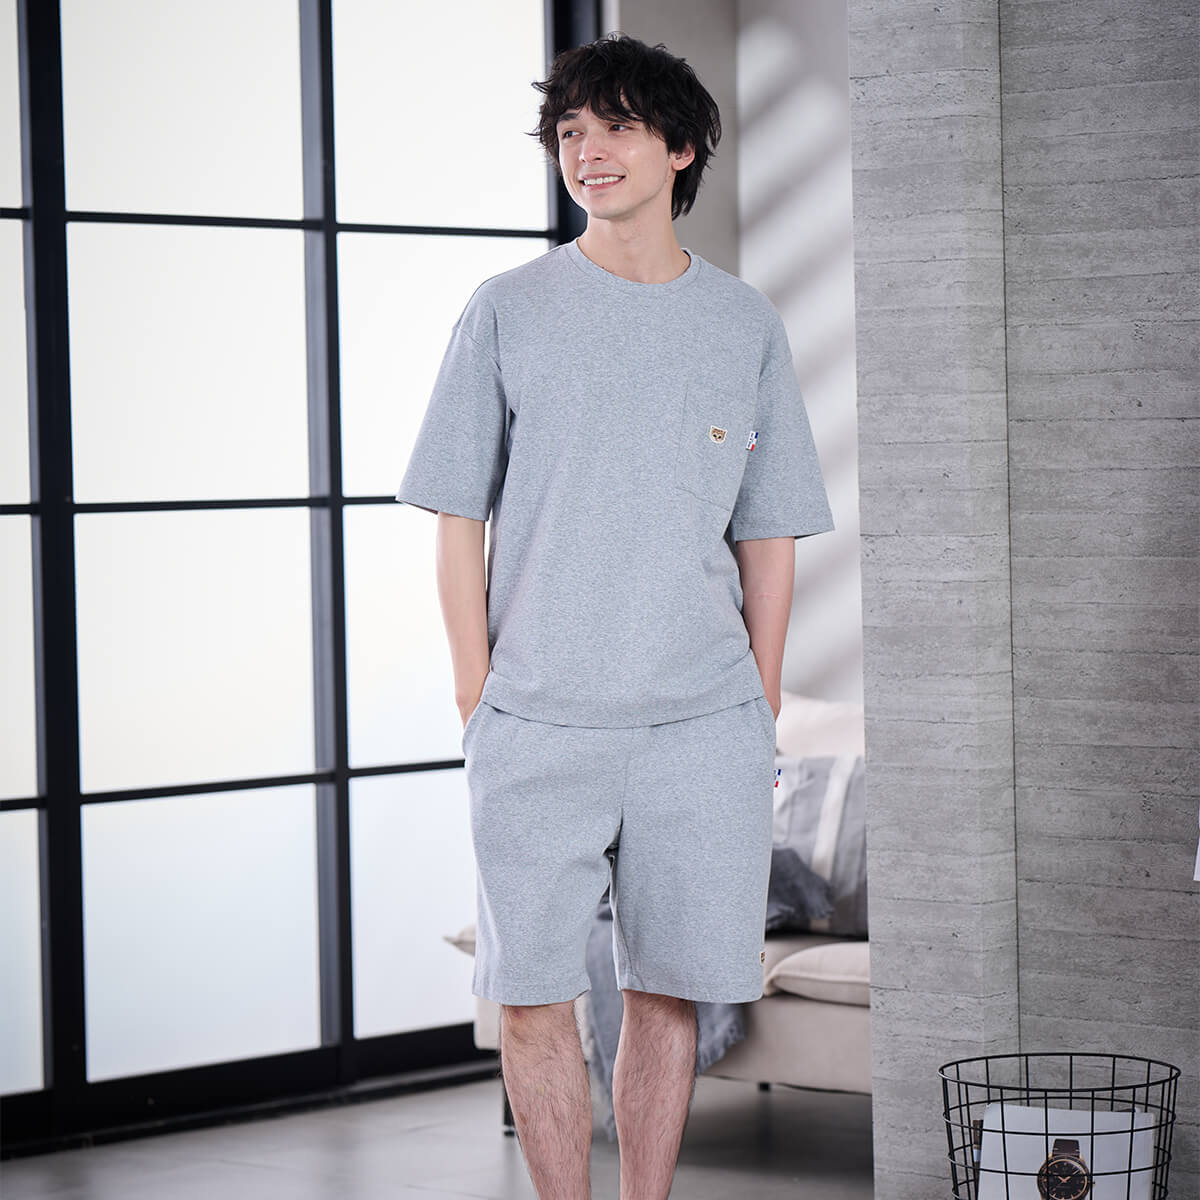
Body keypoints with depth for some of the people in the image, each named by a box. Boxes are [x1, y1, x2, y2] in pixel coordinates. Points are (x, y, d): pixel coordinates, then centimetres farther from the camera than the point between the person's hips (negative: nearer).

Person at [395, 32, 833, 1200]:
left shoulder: (744, 325, 9)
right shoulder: (506, 312, 4)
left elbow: (768, 538, 12)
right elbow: (458, 522, 5)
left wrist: (759, 711, 6)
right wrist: (479, 701, -2)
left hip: (701, 722, 1)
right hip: (535, 722, -1)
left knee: (669, 992, 5)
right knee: (533, 997, -1)